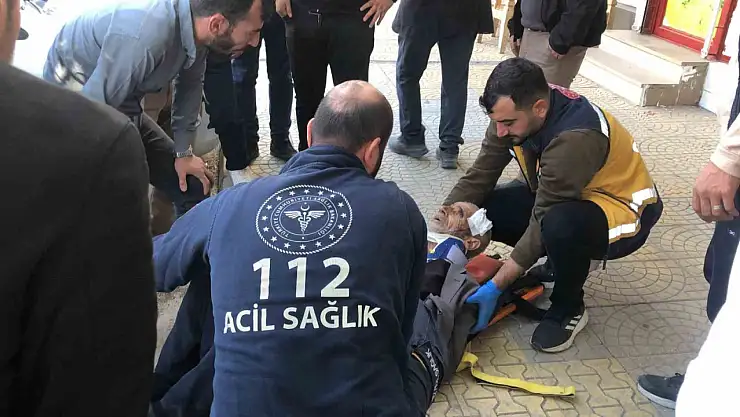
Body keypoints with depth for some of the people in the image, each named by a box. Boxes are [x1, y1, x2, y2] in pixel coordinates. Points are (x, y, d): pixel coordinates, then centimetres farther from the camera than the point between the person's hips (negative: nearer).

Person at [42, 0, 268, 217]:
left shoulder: (196, 24, -14)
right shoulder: (144, 35, -39)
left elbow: (190, 85, 3)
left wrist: (184, 151, 5)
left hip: (121, 105, 7)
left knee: (193, 186, 7)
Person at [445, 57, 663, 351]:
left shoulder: (575, 138, -36)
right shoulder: (516, 111, -15)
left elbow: (544, 221, -32)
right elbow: (478, 178, -13)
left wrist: (496, 286, -29)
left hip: (622, 209, -7)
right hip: (560, 196, 8)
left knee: (560, 224, -41)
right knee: (478, 208, -12)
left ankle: (569, 309, -10)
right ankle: (564, 257, 9)